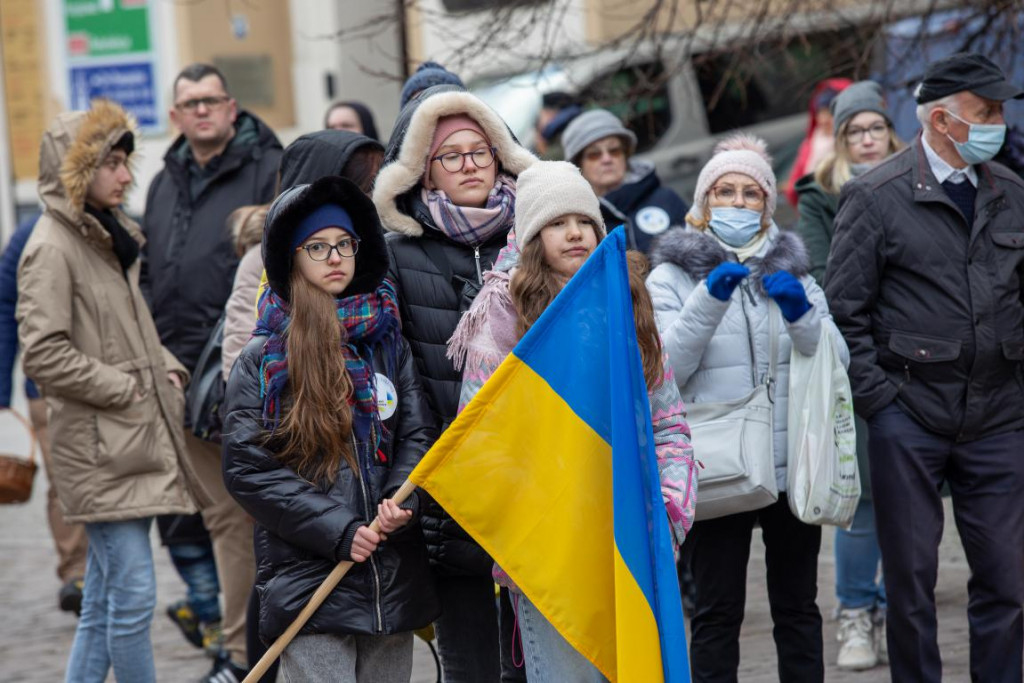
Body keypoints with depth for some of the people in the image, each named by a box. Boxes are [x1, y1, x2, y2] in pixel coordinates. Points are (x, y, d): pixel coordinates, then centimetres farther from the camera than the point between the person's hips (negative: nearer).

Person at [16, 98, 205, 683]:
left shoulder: (112, 237, 18)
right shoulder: (53, 247, -10)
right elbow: (43, 354, -18)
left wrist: (168, 370, 10)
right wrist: (126, 389, -13)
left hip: (139, 439, 9)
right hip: (100, 449, -9)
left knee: (105, 599, 12)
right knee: (134, 593, -10)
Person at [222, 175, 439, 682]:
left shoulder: (386, 341, 9)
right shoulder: (261, 360, 1)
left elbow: (418, 435, 9)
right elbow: (248, 468, -5)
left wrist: (402, 499, -12)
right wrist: (336, 530, -12)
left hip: (394, 577, 4)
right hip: (306, 578, -4)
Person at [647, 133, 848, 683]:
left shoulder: (791, 270, 14)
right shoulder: (672, 276, 5)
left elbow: (836, 360, 4)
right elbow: (663, 368, -10)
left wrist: (801, 313, -14)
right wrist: (709, 299, -20)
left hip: (791, 465, 3)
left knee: (797, 608, 8)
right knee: (718, 613, 0)